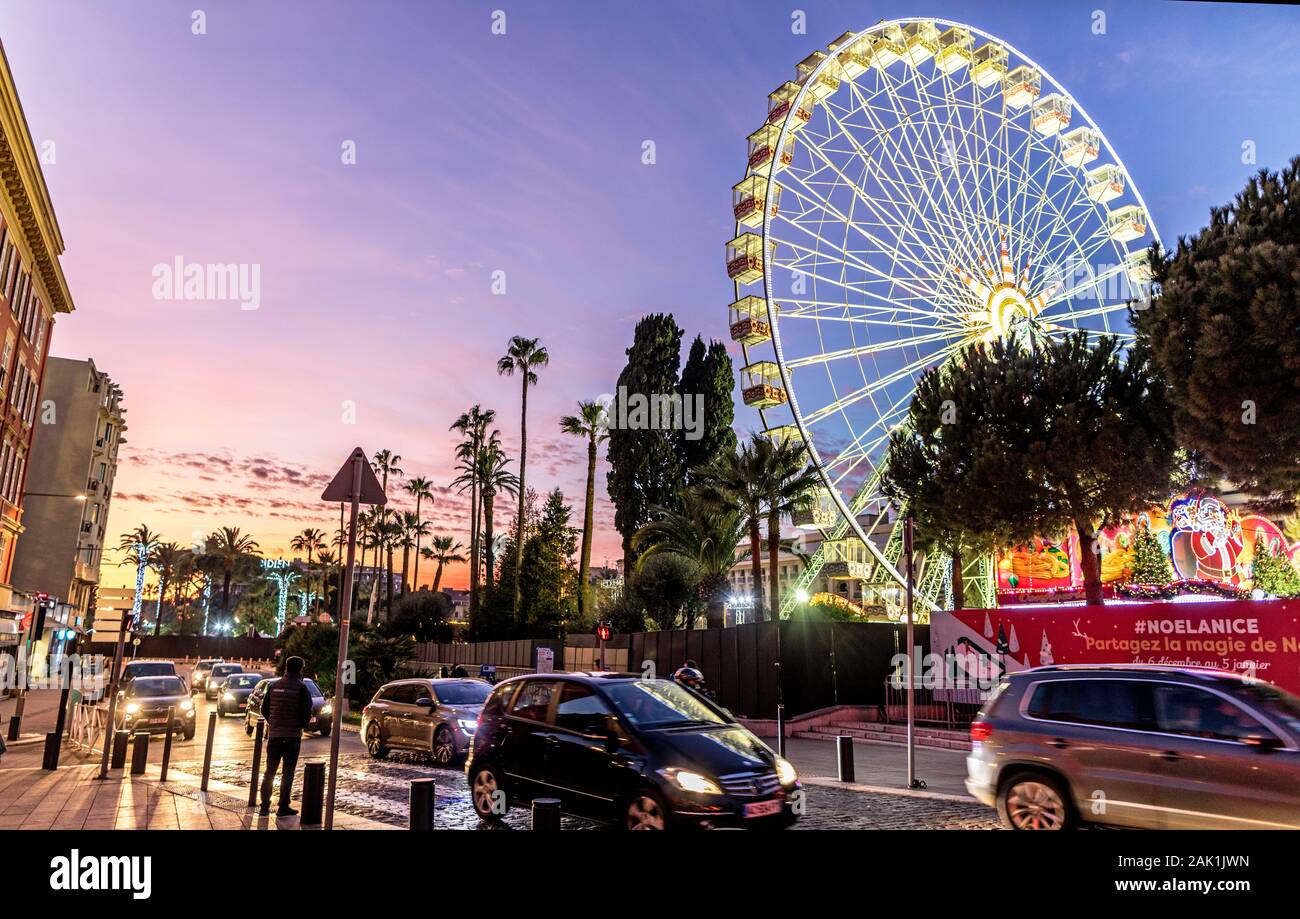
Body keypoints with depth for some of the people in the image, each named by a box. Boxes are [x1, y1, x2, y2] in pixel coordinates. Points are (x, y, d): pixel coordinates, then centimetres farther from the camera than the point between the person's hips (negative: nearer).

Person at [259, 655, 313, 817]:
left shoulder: (274, 685, 3)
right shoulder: (301, 688, -10)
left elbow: (264, 708, 6)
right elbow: (306, 712, -13)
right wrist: (304, 724, 8)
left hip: (274, 734, 4)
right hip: (292, 735, -4)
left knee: (270, 771, 13)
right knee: (288, 772, 3)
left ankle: (265, 806, 15)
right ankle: (283, 807, 5)